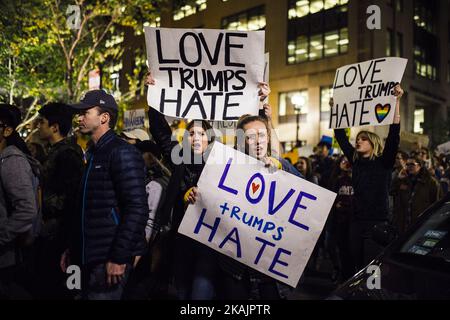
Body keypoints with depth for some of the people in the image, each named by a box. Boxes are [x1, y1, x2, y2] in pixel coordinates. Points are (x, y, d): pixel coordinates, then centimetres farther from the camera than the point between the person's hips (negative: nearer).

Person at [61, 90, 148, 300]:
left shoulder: (122, 152, -13)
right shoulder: (93, 154, 16)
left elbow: (137, 209, -20)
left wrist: (118, 257, -22)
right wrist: (71, 249, 18)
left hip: (110, 259, -9)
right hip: (90, 257, 9)